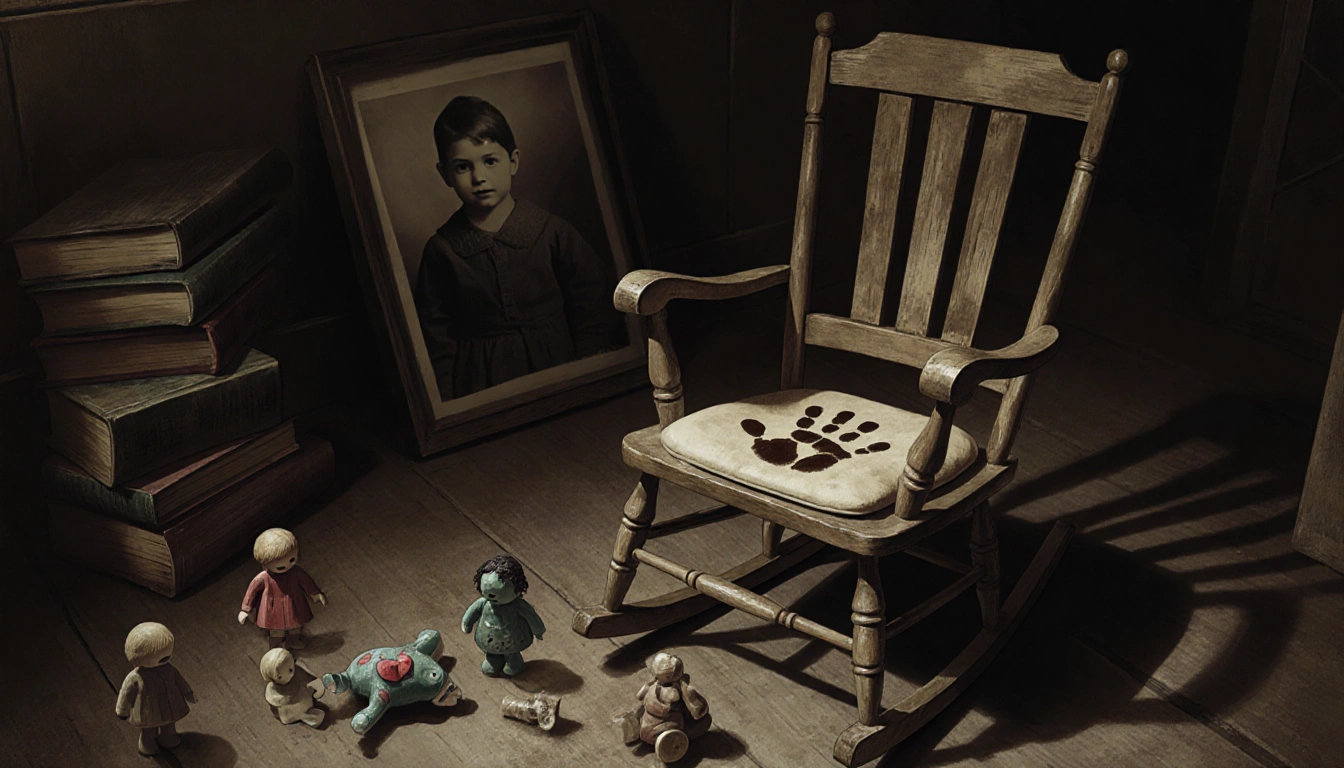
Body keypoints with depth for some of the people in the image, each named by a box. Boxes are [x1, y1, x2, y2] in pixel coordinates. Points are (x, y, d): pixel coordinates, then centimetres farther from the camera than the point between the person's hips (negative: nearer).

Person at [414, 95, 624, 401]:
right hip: (483, 386, 0)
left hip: (558, 368, 0)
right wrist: (448, 407, -3)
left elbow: (595, 316, 1)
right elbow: (437, 338, 3)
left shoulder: (552, 232, -3)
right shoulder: (441, 250, -1)